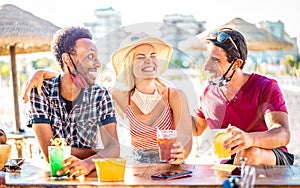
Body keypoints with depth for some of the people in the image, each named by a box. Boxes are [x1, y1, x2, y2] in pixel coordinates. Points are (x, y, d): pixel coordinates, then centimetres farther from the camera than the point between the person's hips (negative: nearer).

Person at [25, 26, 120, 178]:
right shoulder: (41, 91, -8)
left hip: (88, 174, 3)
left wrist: (89, 162, -34)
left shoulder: (100, 95, -2)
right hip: (52, 174, -2)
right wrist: (99, 153, -12)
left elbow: (114, 147, -14)